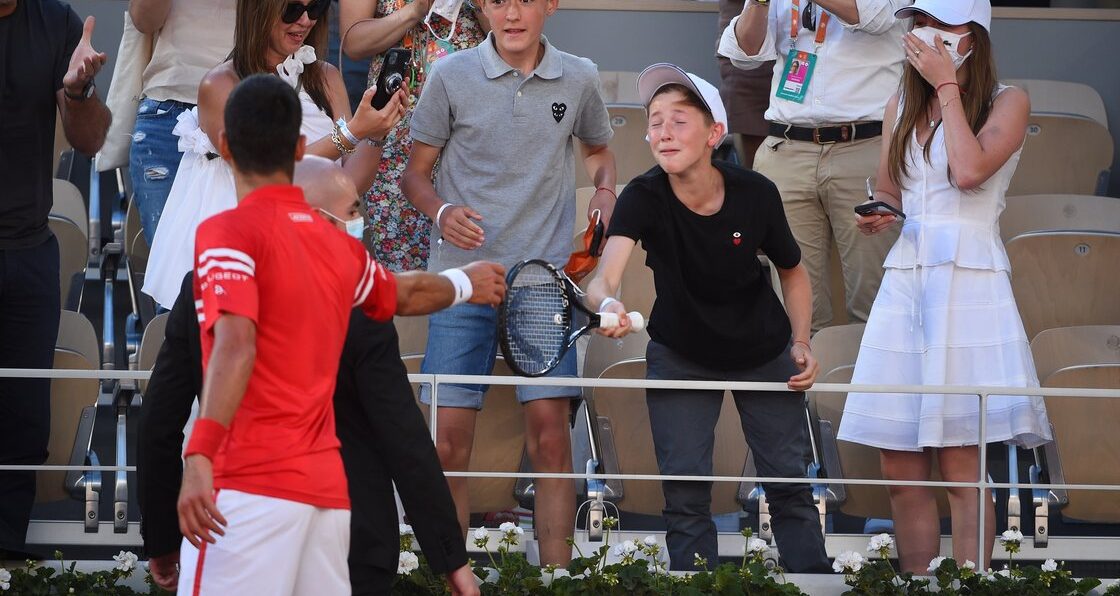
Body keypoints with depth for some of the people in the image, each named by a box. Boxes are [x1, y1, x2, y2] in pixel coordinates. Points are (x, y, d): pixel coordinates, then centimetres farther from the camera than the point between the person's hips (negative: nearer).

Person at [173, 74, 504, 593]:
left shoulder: (228, 233, -5)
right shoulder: (337, 245, 14)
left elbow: (236, 344, -21)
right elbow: (404, 296, 34)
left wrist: (199, 458, -29)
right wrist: (464, 286, 57)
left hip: (252, 486, -7)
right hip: (327, 486, 7)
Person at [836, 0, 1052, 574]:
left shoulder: (1006, 102, 1)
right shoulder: (902, 105, 16)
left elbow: (969, 170, -16)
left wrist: (946, 86, -8)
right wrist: (876, 216, 4)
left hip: (969, 285, -5)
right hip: (905, 283, 5)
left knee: (960, 466, -9)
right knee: (901, 470, 1)